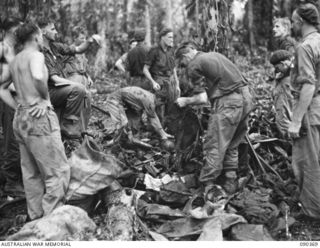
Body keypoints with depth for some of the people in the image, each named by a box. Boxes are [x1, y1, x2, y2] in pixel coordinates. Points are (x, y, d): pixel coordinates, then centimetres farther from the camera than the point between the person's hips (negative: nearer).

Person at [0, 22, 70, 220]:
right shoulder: (36, 55, -8)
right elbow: (38, 77, -30)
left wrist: (18, 107, 15)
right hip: (39, 117, -9)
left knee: (32, 174, 14)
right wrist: (45, 98, -13)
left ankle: (37, 219, 21)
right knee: (58, 172, -4)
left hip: (21, 118, 9)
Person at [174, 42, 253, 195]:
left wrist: (185, 101, 9)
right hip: (246, 98, 8)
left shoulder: (194, 65, -1)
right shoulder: (214, 55, 23)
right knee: (232, 145, 17)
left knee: (214, 146, -2)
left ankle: (207, 186, 1)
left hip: (228, 103, -8)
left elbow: (202, 98, -6)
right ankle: (230, 183, 23)